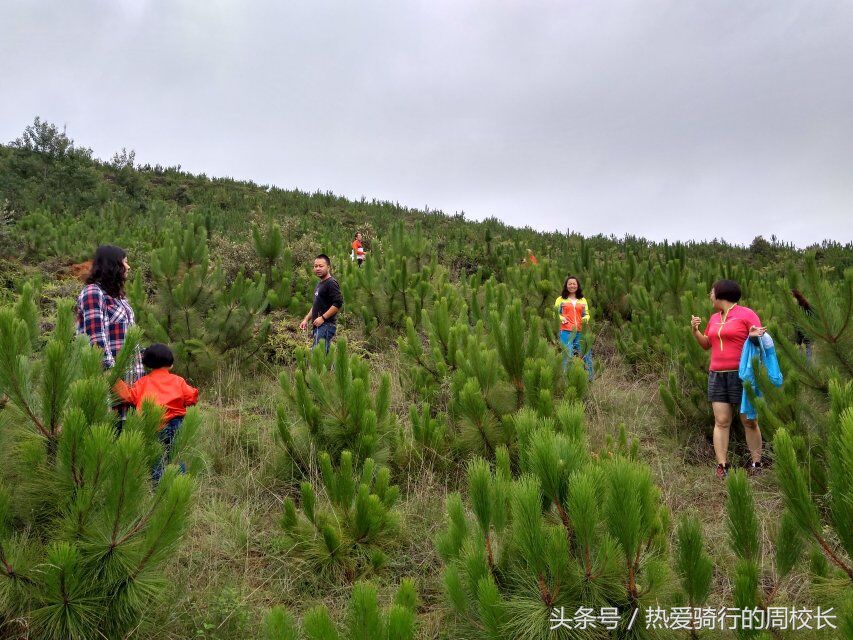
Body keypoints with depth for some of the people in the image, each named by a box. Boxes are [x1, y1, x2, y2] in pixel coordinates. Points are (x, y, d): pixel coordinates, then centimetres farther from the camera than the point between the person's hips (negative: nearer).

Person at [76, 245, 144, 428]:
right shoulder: (93, 292, -8)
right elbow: (97, 338, -17)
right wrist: (110, 370, -21)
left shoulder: (116, 294, 18)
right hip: (106, 375, -8)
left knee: (119, 424, 7)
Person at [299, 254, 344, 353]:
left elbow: (338, 303, -21)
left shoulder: (331, 283, -10)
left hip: (326, 325, -10)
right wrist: (306, 319, 20)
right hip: (318, 326, 10)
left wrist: (323, 318, -20)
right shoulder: (319, 284, 21)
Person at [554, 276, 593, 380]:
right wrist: (561, 318, -15)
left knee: (586, 355, 0)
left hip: (580, 332, 3)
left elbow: (587, 314, 17)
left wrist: (586, 318, -6)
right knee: (567, 356, -8)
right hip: (566, 332, -3)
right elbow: (555, 313, 6)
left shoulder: (583, 300, 20)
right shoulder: (561, 299, 11)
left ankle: (589, 378, 9)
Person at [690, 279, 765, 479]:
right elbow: (707, 345, 23)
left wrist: (755, 337, -25)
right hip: (717, 375, 5)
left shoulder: (746, 314, -4)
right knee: (721, 421, 1)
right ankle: (722, 466, 1)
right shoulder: (714, 318, 15)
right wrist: (695, 330, 7)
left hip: (742, 374, -5)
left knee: (749, 421, 2)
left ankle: (756, 463, 11)